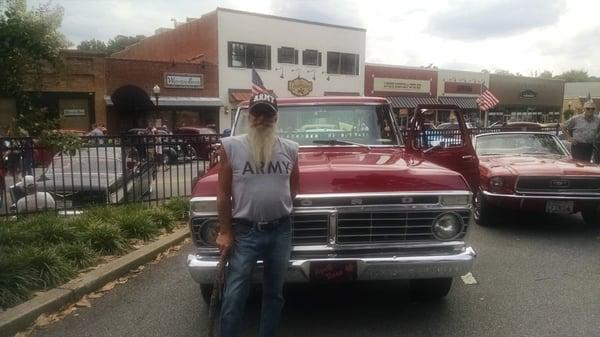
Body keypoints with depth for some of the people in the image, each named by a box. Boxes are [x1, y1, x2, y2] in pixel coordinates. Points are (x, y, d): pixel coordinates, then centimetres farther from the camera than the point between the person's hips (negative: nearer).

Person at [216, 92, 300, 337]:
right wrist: (225, 232, -5)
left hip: (280, 231, 3)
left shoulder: (289, 149, 1)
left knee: (274, 293, 17)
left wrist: (281, 207, 6)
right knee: (234, 296, 2)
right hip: (244, 232, -3)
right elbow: (223, 193, -4)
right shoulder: (231, 146, -6)